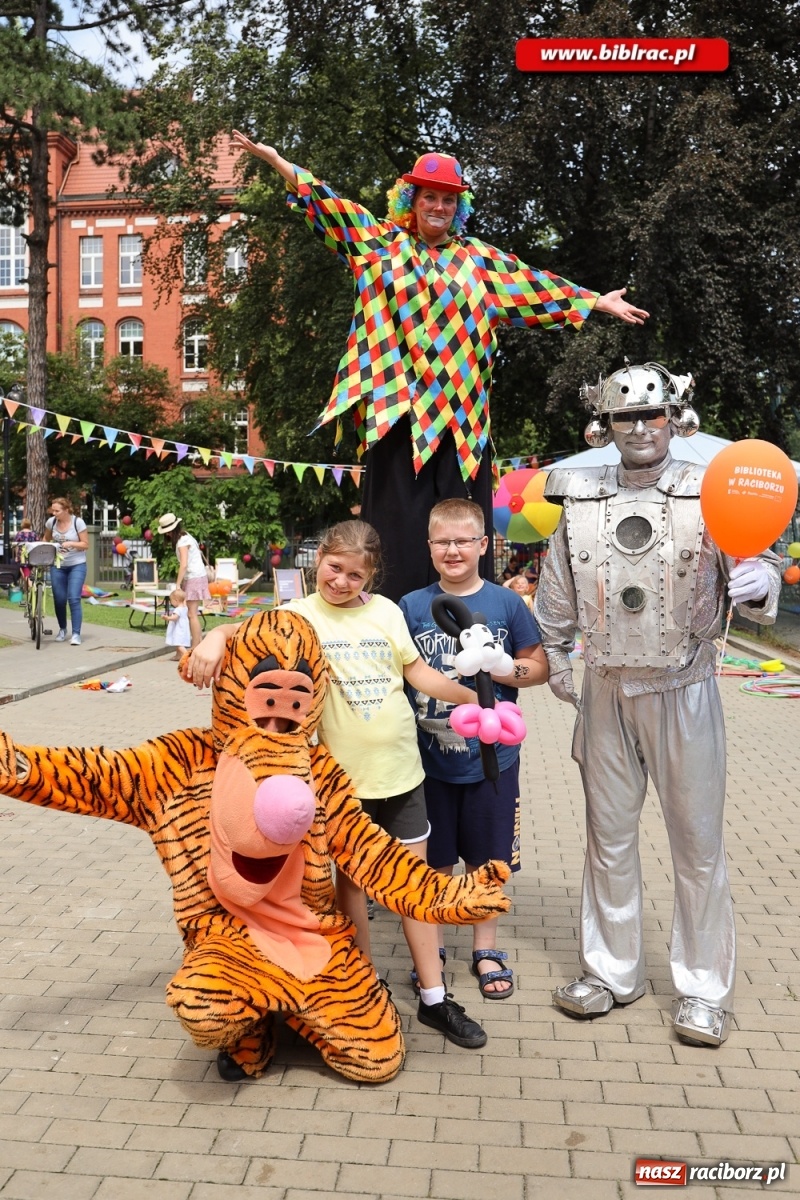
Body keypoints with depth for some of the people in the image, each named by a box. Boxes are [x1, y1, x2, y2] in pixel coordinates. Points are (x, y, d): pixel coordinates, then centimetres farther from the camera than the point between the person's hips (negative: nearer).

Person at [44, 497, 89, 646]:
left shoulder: (78, 522, -14)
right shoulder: (51, 521, -3)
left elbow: (85, 545, -10)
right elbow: (46, 539, 15)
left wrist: (71, 544, -26)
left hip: (76, 566, -4)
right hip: (57, 566, 4)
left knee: (74, 599, -13)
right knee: (59, 600, 7)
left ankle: (76, 633, -10)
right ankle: (62, 629, 29)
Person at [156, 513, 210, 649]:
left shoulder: (182, 541, -14)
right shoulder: (186, 537, 14)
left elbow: (184, 565, -21)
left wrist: (177, 585, -20)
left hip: (194, 578, -9)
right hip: (193, 578, 9)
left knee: (192, 614, -9)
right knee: (193, 614, 8)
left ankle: (195, 648, -8)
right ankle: (197, 646, 9)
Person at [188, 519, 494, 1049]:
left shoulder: (386, 611, 3)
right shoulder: (300, 615, -6)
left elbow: (418, 671, 7)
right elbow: (248, 629, -19)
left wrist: (472, 697, 2)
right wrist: (215, 635, -39)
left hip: (400, 769, 3)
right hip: (342, 776, -3)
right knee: (351, 879, 12)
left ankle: (434, 998, 23)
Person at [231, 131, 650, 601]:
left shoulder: (479, 258, 17)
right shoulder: (382, 243, 11)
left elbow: (534, 284, 19)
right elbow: (333, 208, 6)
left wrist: (598, 301, 21)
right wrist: (276, 160, 0)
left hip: (461, 410, 3)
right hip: (400, 406, -2)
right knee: (403, 520, -2)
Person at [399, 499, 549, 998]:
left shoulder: (507, 603, -2)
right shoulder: (412, 606, -1)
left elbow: (540, 667, 1)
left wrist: (493, 666, -15)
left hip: (491, 757, 0)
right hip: (429, 758, 0)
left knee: (486, 858, 14)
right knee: (434, 861, 12)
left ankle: (486, 949, 32)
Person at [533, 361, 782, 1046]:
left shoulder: (710, 495, -5)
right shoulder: (581, 500, 4)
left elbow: (757, 566, -9)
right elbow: (558, 595, 13)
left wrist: (759, 582, -31)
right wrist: (555, 661, 12)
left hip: (683, 688, -3)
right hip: (607, 690, 3)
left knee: (698, 841, 6)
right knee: (609, 836, 13)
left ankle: (704, 988, 23)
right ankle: (613, 971, 30)